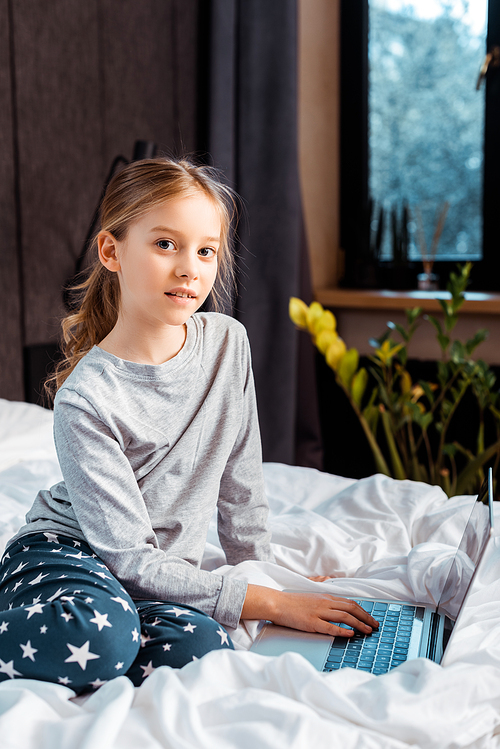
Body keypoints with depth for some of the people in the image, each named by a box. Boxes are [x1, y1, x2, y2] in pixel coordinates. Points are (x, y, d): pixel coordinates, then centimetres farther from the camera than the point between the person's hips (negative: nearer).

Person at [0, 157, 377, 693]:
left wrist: (265, 577, 12)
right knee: (98, 636, -38)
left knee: (202, 647, -28)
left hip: (158, 574, 5)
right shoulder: (86, 400, -22)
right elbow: (129, 556, -20)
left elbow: (240, 481, 7)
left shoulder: (228, 342, -5)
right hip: (67, 551, -5)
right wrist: (271, 604, -21)